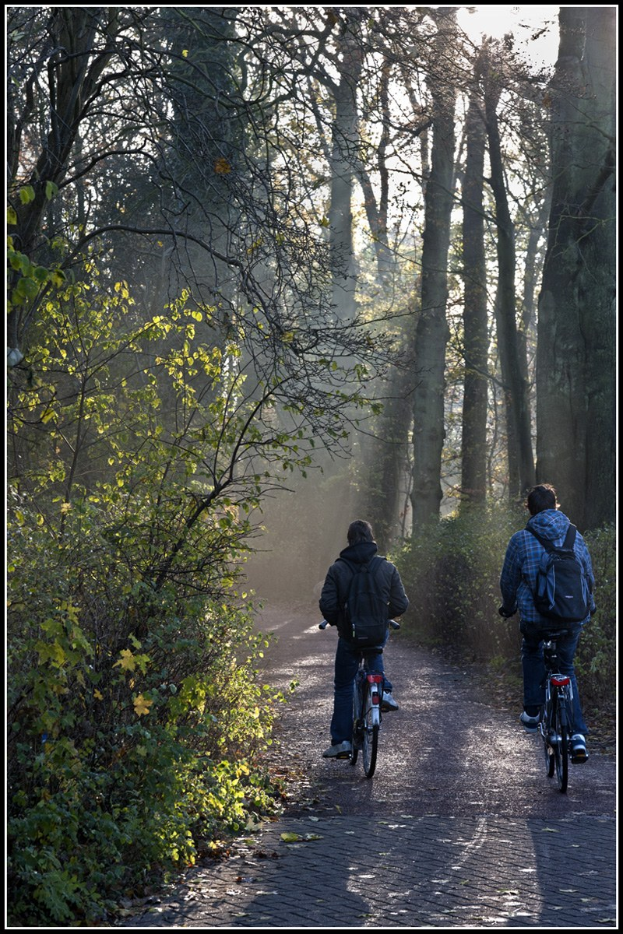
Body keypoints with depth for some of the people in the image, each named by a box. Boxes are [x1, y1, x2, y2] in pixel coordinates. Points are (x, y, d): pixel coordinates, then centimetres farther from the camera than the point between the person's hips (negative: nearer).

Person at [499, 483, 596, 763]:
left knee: (532, 653, 30)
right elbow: (589, 577, 13)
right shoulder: (575, 536, 4)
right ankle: (577, 734, 3)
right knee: (566, 669, 17)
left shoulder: (521, 539, -5)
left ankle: (532, 711, 26)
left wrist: (508, 607, 23)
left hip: (535, 616, -2)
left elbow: (509, 580, 3)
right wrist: (588, 607, 32)